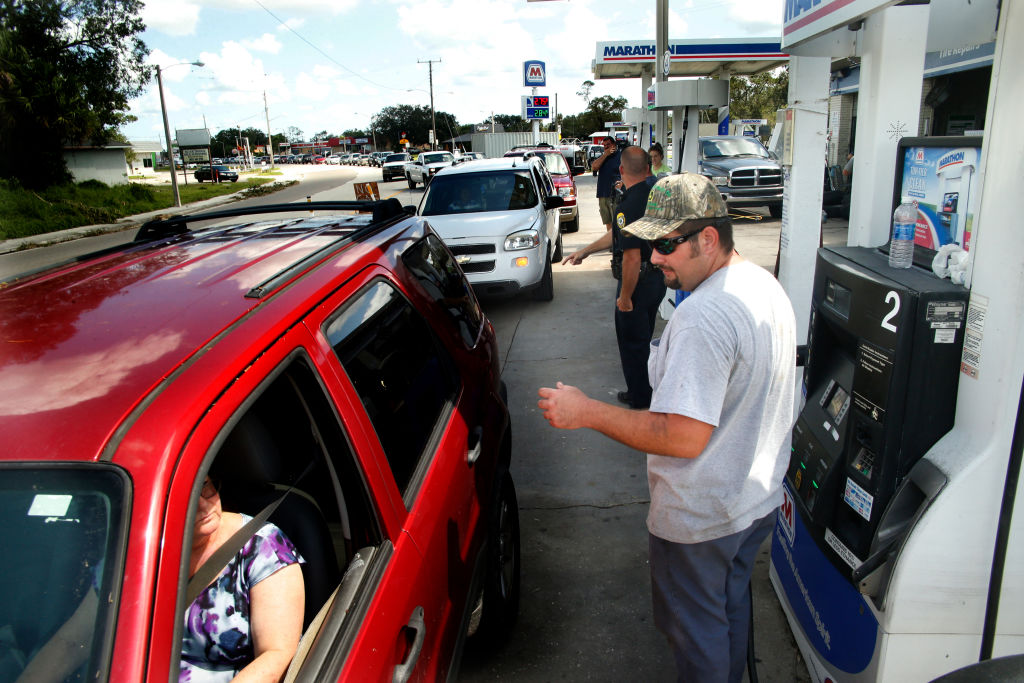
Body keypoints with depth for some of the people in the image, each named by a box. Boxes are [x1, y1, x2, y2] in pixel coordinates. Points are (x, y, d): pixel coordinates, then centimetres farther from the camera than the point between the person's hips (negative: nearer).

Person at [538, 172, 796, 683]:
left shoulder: (703, 316, -32)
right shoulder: (765, 284, 0)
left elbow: (685, 437, -35)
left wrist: (587, 412, -30)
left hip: (702, 517, -10)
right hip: (759, 495, 10)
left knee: (695, 628, 15)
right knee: (731, 604, 30)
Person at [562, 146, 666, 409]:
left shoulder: (630, 205, -25)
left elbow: (632, 258, -27)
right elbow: (617, 235, 12)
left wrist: (625, 297, -17)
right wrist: (585, 251, 18)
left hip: (640, 280, -9)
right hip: (659, 277, 9)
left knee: (632, 342, 7)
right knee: (644, 338, 22)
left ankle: (640, 400, 19)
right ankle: (645, 393, 37)